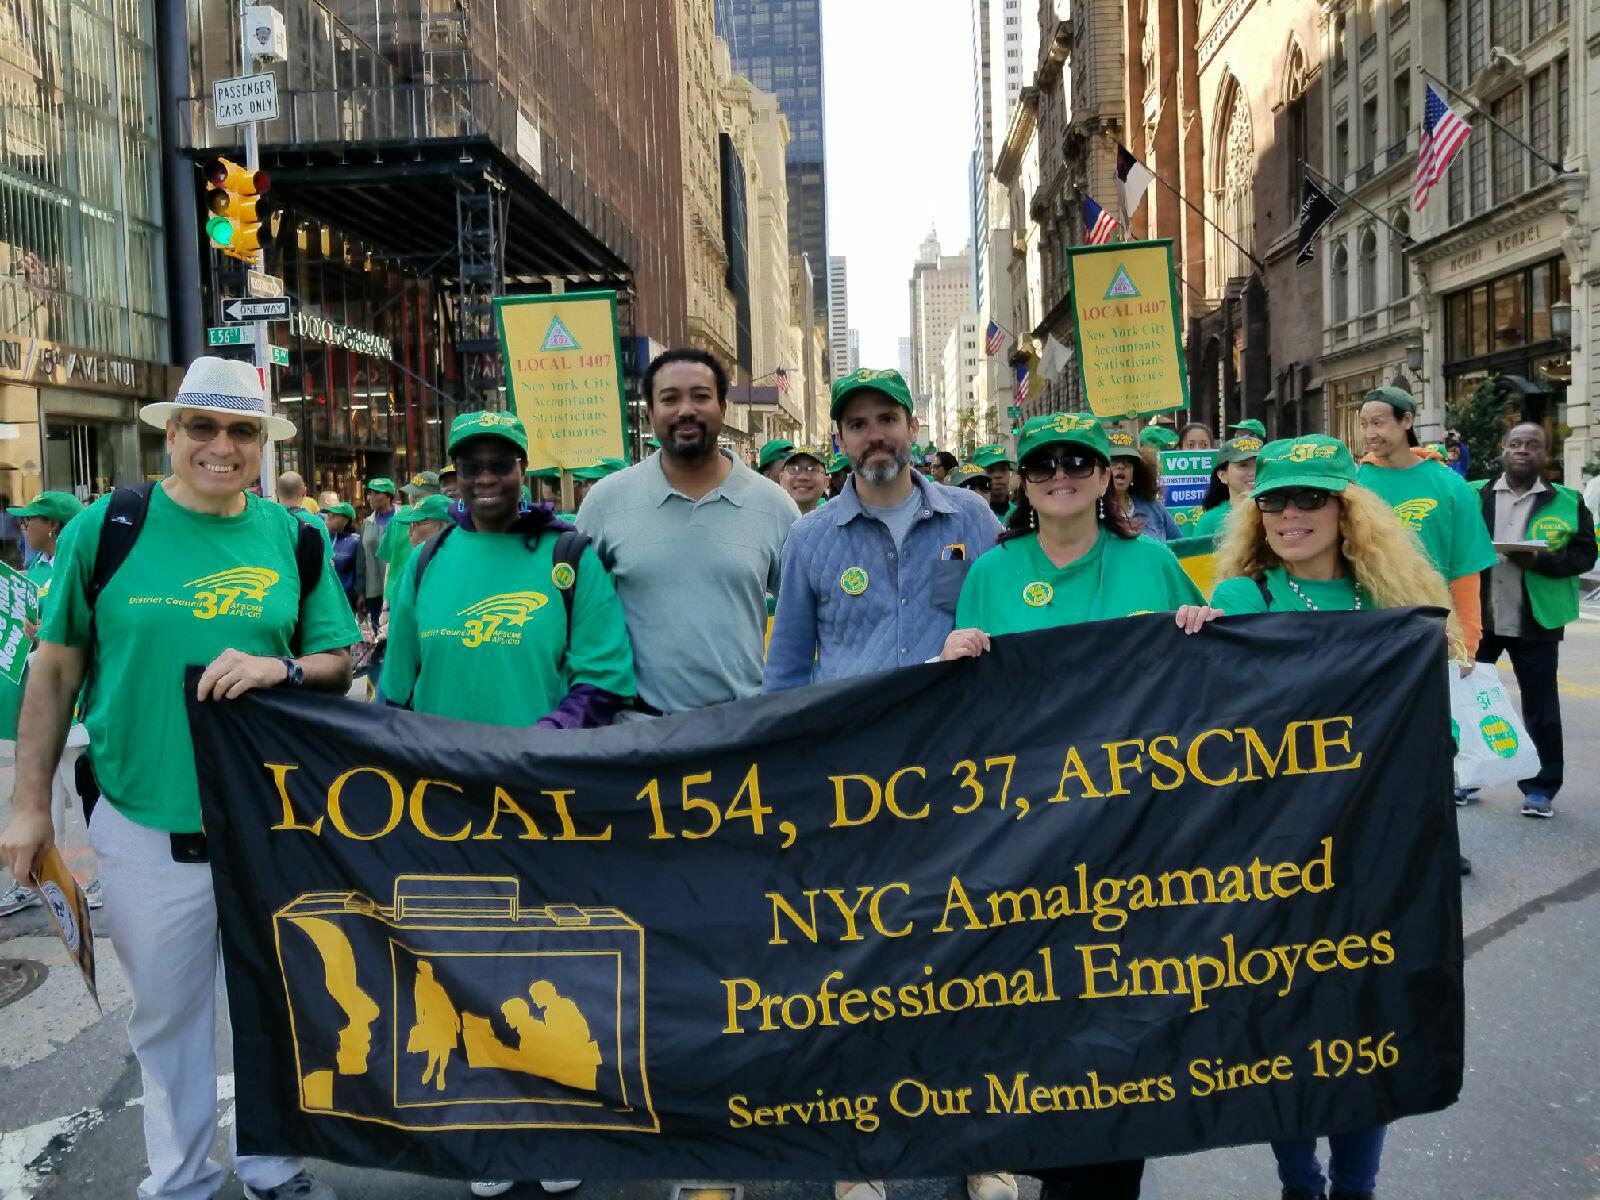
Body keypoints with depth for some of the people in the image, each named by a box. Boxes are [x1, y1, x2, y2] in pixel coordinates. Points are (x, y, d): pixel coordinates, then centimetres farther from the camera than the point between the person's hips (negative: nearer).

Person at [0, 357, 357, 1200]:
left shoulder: (293, 539, 0)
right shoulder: (105, 527, -5)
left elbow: (340, 663, 5)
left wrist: (277, 668, -17)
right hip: (147, 829, -1)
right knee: (167, 1012, 14)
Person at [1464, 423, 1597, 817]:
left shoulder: (1568, 502, 1)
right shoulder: (1473, 494, 5)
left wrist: (1539, 560, -19)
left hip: (1535, 621, -1)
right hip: (1478, 617, 2)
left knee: (1540, 708, 5)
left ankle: (1541, 788, 17)